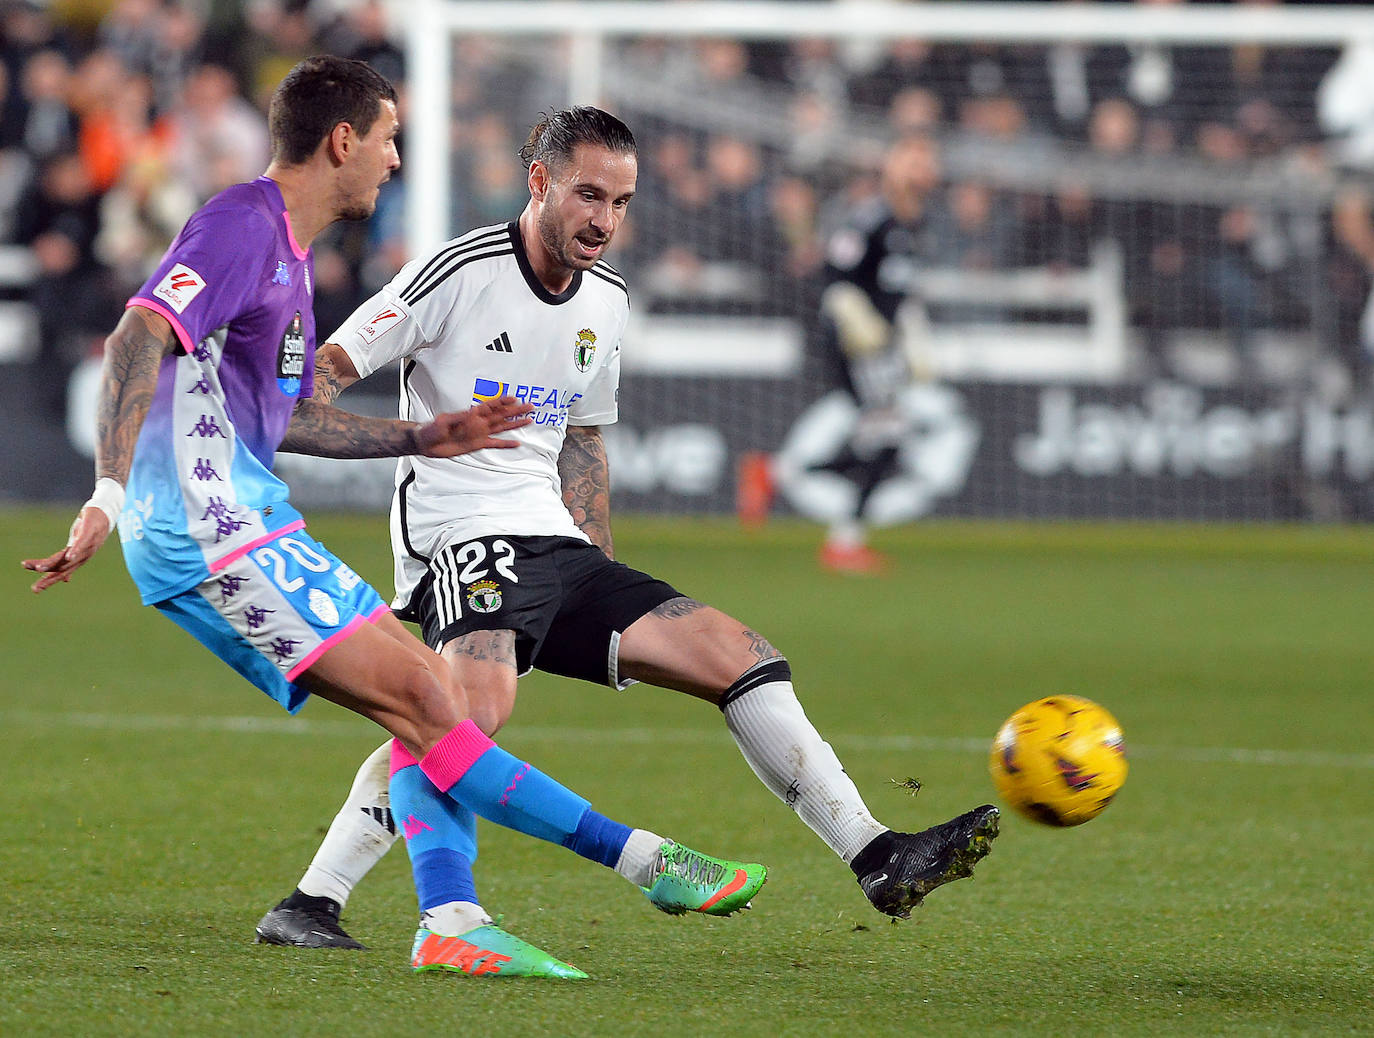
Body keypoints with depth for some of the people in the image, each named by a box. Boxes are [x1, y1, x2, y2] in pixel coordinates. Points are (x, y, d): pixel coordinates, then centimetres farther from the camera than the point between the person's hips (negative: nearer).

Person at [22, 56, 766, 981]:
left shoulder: (287, 252, 21)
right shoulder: (242, 226, -10)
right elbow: (138, 342, -23)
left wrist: (424, 438, 28)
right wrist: (111, 490, -34)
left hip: (245, 522, 11)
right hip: (210, 525, -11)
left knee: (434, 694, 3)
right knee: (419, 694, -12)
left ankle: (451, 923, -4)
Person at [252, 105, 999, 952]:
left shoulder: (607, 301, 14)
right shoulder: (458, 275, -8)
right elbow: (326, 372, -6)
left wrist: (607, 588, 22)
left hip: (557, 544, 8)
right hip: (463, 540, -8)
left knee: (743, 659, 1)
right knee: (477, 703, -36)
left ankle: (878, 859, 5)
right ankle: (310, 905, -30)